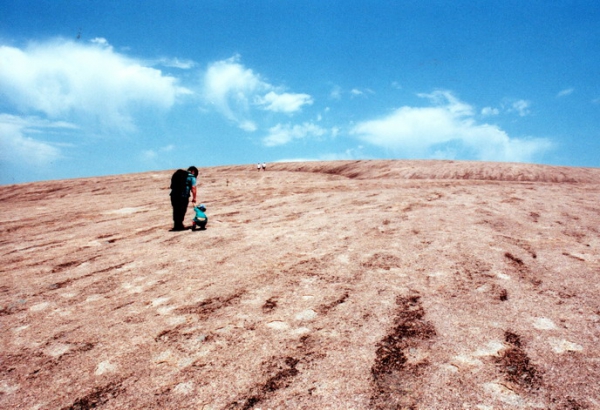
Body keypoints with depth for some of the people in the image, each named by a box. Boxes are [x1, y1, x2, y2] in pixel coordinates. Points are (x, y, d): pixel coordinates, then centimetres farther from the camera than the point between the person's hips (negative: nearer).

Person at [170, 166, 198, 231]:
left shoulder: (179, 174, 21)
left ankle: (176, 225, 19)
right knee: (182, 211, 5)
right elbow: (193, 188, -7)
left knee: (176, 210, 14)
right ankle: (179, 225, 7)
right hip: (183, 196, -6)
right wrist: (194, 198, -1)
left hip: (174, 194, 6)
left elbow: (173, 185, 18)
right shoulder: (192, 177, 2)